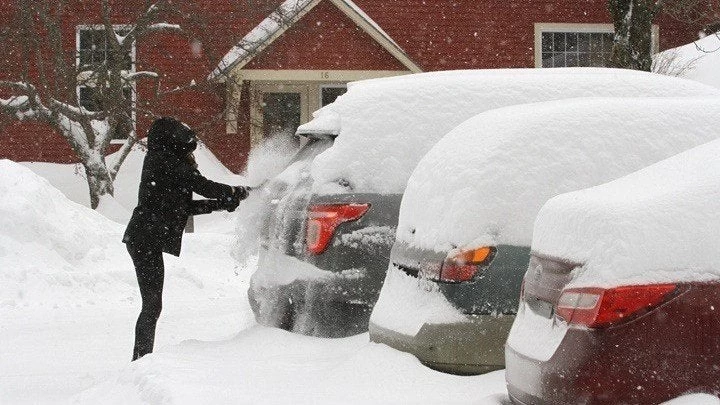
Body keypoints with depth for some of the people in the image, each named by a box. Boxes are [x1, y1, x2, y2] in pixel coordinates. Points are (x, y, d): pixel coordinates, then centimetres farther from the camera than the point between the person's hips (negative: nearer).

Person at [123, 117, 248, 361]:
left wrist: (224, 203, 12)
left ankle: (141, 360, 13)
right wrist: (239, 193, -3)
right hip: (146, 240, -10)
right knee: (152, 305, -11)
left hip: (145, 241, 10)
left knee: (152, 305, 10)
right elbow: (202, 185, -14)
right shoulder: (163, 161, -10)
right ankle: (142, 359, -11)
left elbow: (185, 206, 19)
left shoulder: (163, 161, 20)